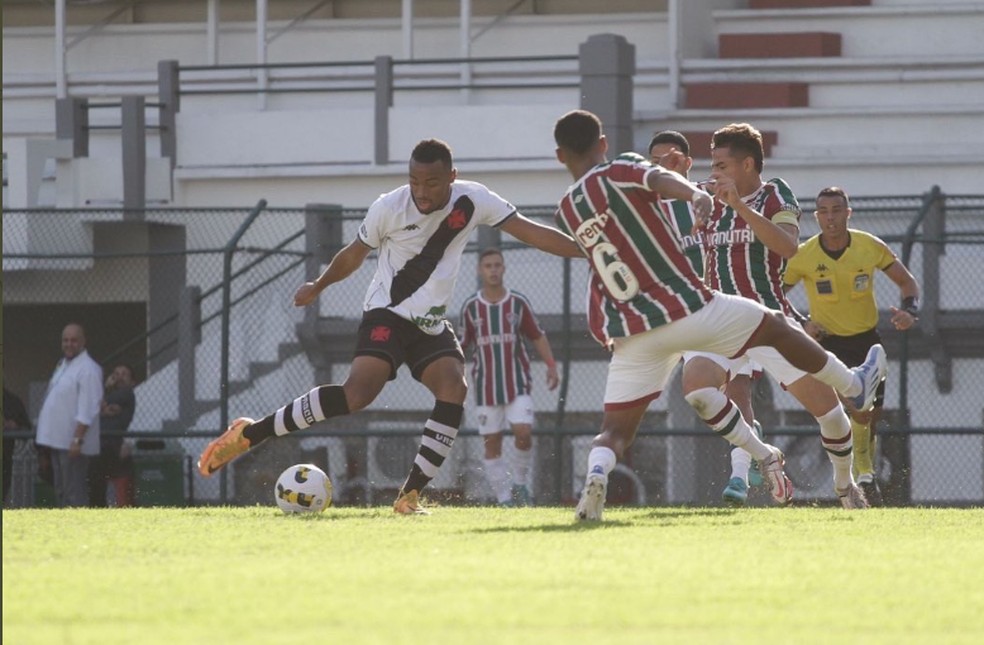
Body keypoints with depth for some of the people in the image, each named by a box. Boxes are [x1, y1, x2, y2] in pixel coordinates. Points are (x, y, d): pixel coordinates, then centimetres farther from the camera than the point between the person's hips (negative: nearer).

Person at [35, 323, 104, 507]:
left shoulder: (88, 369, -14)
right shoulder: (63, 364, 15)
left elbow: (87, 411, -20)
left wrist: (77, 439, -25)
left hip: (73, 442, -10)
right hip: (57, 440, 10)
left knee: (74, 492, -9)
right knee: (61, 491, 16)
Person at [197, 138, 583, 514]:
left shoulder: (472, 201, -7)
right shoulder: (388, 209, -12)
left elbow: (530, 232, -7)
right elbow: (355, 254, 7)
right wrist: (318, 286, 22)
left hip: (432, 323, 4)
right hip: (387, 314, -4)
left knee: (454, 388, -22)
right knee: (359, 392, -27)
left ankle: (410, 495, -19)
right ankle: (249, 434, -21)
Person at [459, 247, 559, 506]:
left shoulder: (518, 303, 1)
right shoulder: (470, 307, 3)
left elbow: (537, 336, 7)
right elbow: (462, 346, 10)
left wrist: (551, 366, -3)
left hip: (518, 383, -1)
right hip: (486, 386, 1)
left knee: (523, 432, -18)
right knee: (491, 443, -1)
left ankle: (520, 484, 4)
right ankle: (505, 500, 5)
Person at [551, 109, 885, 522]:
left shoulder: (566, 214, 10)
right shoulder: (619, 171, -4)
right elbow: (662, 180, -26)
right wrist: (696, 194, -45)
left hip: (630, 333, 3)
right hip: (686, 309, -3)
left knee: (615, 430, 5)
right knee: (777, 328, 20)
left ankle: (596, 472, -29)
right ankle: (856, 387, 38)